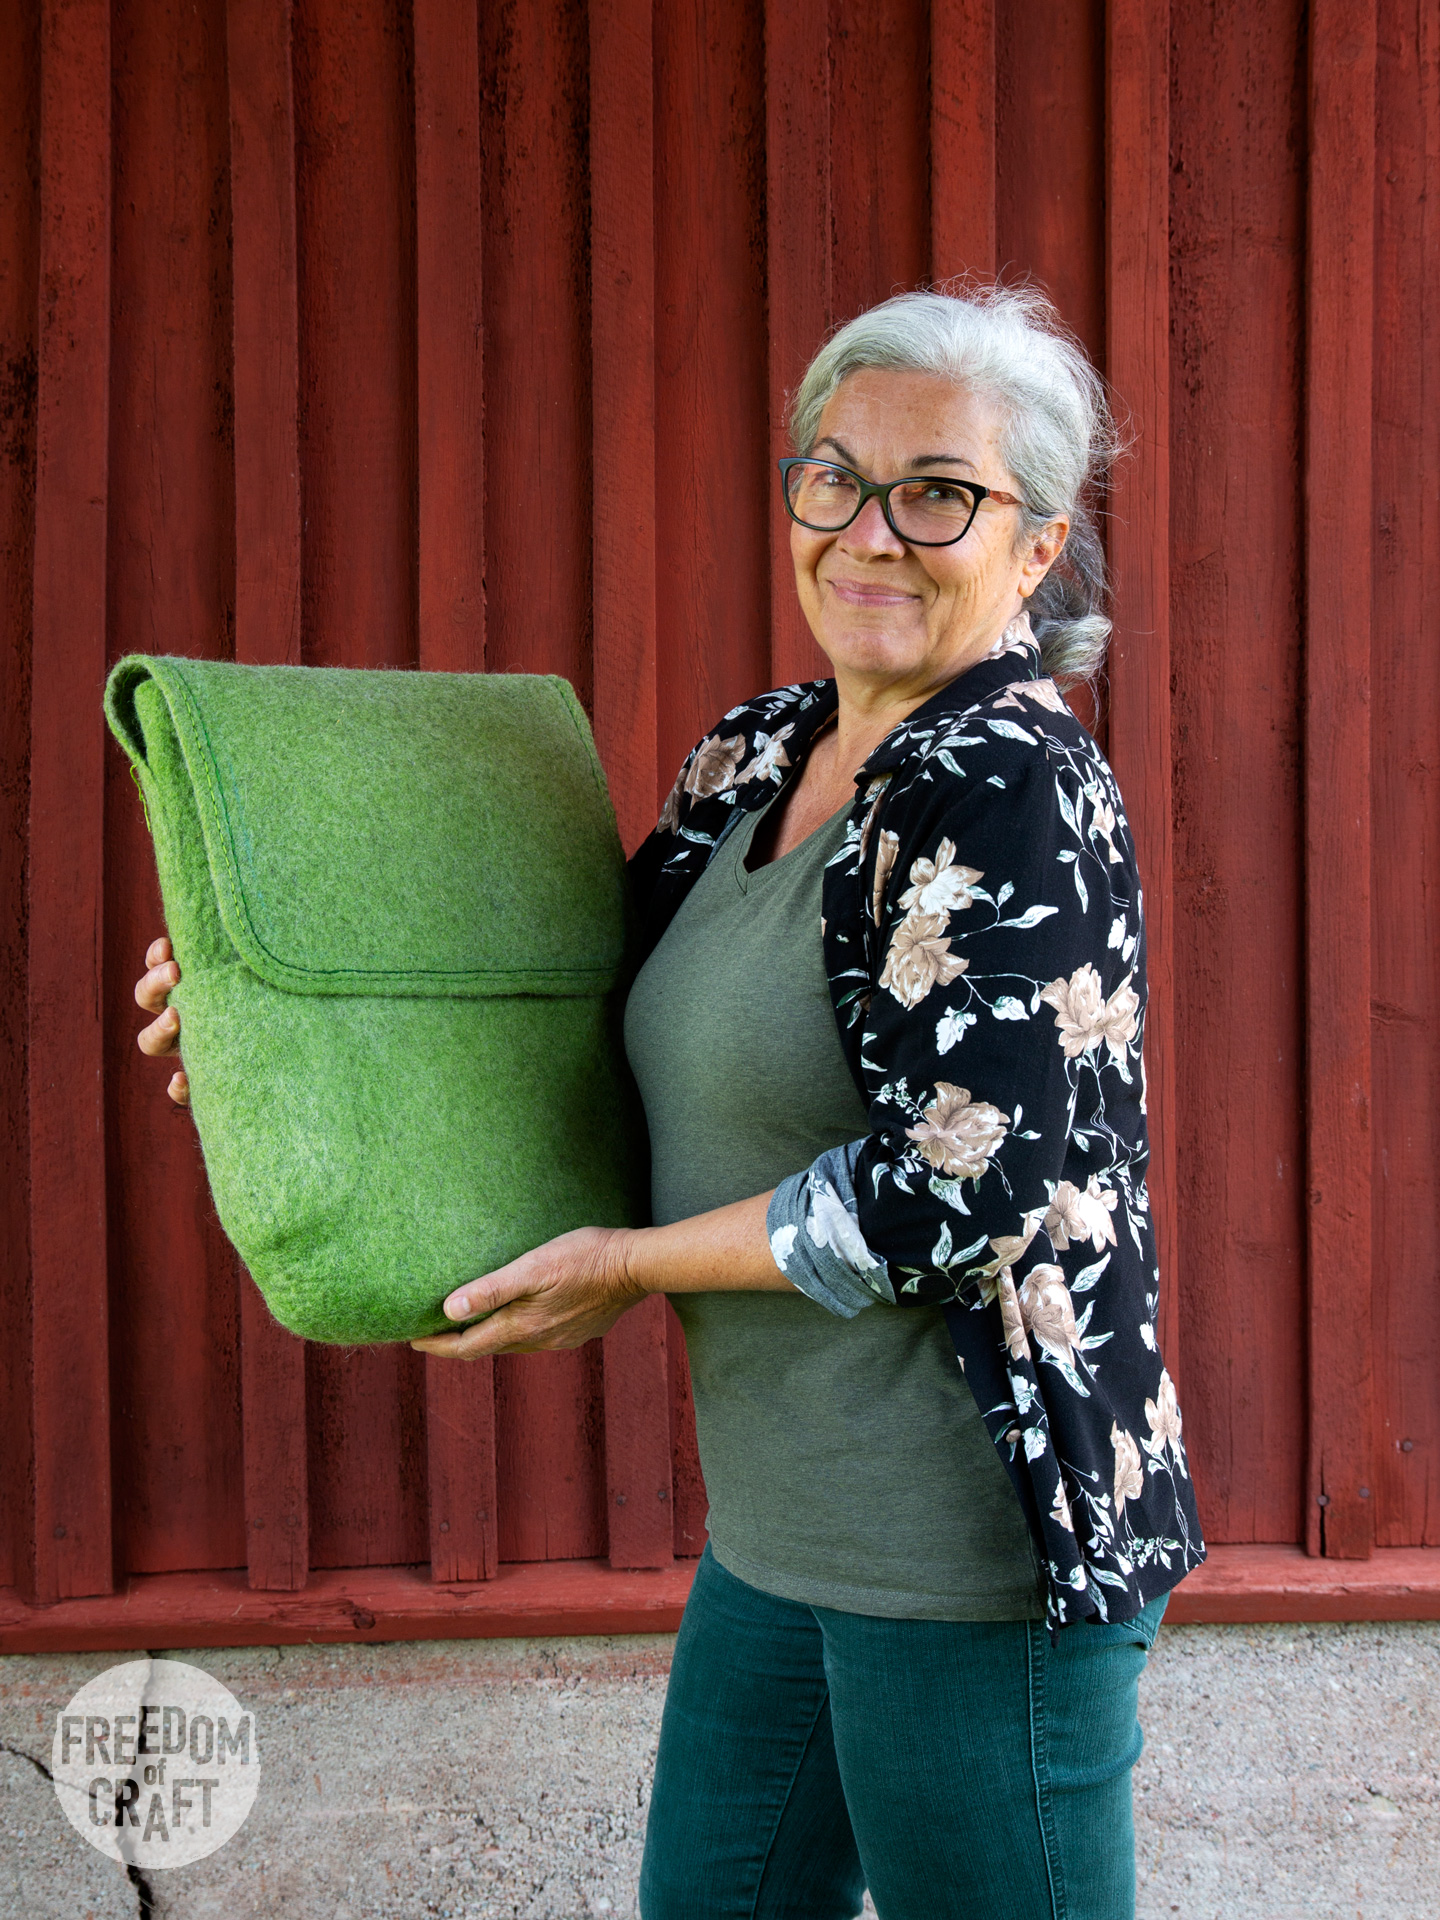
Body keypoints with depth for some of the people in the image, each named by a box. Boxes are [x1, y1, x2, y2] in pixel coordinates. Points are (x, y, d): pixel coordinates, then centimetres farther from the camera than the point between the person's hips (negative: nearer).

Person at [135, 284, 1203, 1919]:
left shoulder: (1008, 789, -19)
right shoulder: (758, 758, 7)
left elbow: (958, 1188, -24)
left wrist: (631, 1262, -13)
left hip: (971, 1560, -8)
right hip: (779, 1531, 9)